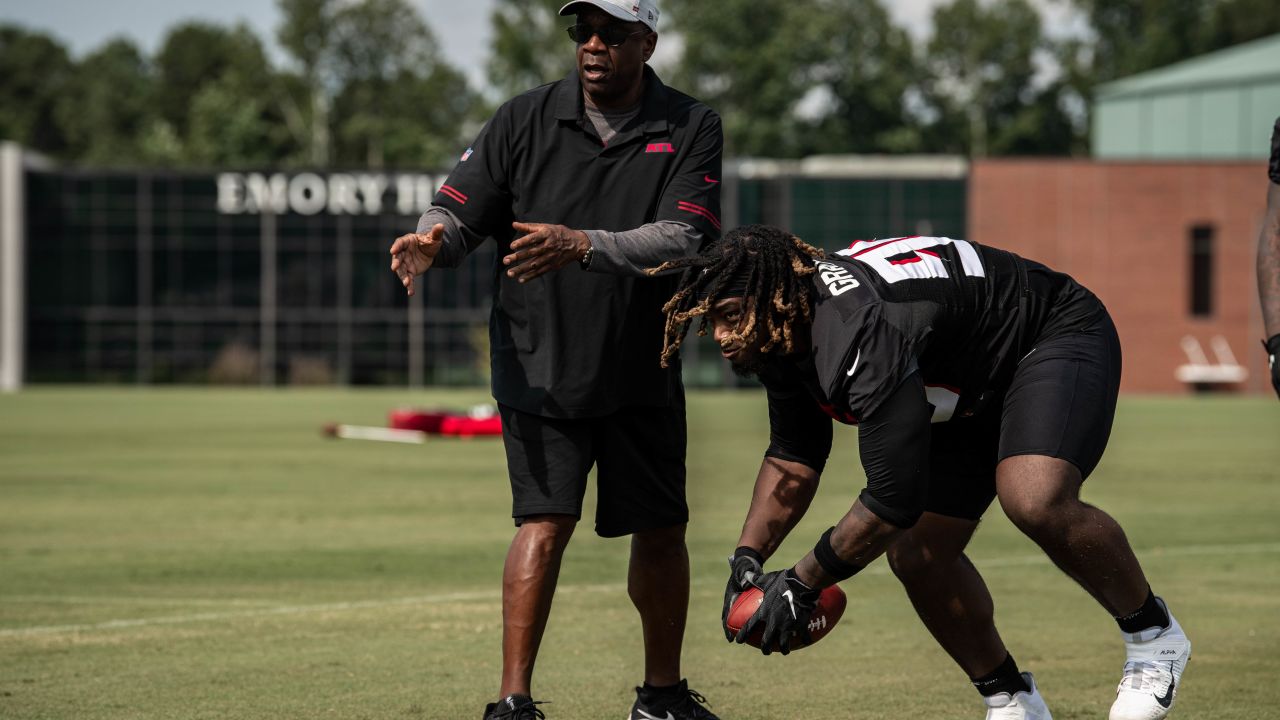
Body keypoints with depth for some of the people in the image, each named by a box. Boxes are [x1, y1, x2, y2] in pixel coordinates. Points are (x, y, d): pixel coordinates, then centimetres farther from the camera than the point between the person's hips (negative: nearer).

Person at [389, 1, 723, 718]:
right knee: (544, 523, -14)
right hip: (539, 367, -2)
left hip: (643, 372, 2)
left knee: (662, 531, 10)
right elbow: (461, 209, -2)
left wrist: (584, 246, -31)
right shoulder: (525, 120, 0)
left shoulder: (691, 128, -2)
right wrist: (432, 240, -27)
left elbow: (684, 238, -16)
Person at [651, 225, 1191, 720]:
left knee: (1033, 501, -35)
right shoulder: (783, 334, -10)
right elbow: (793, 456, 7)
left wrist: (802, 584, -26)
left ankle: (1153, 634, -12)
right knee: (915, 555, -1)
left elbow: (895, 499, -36)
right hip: (974, 394, 9)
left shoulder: (862, 337, -39)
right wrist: (748, 556, -6)